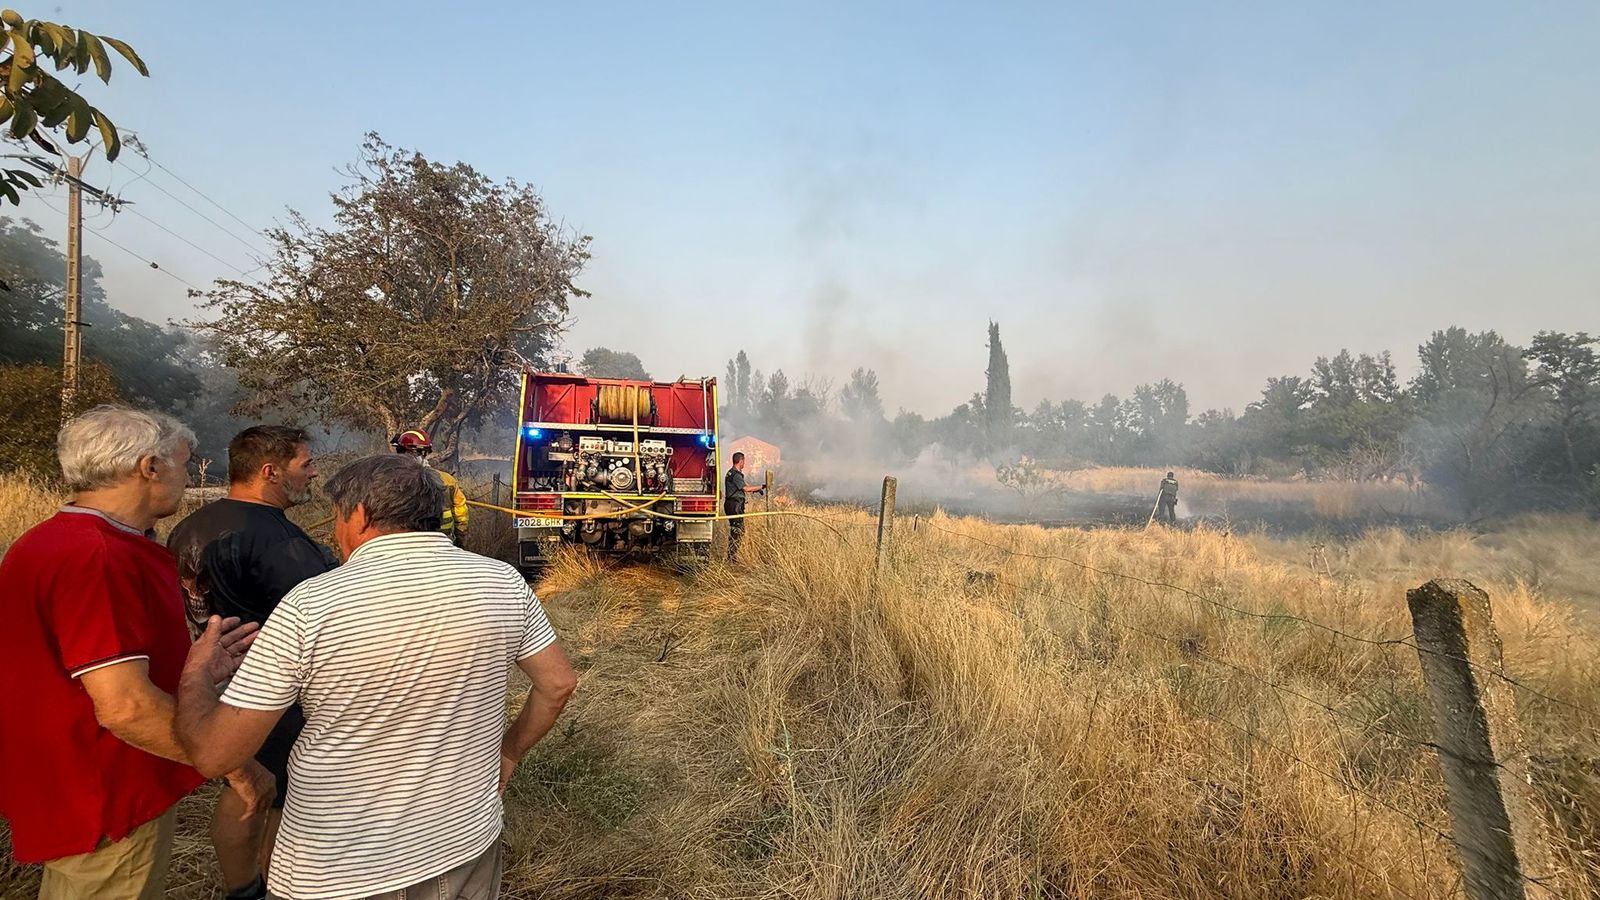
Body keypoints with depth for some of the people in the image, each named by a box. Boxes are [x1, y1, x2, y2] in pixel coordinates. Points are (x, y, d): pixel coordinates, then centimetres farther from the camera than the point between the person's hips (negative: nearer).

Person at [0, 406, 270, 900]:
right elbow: (124, 707, -31)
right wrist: (237, 765, -21)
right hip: (109, 809, -10)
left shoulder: (51, 541, 6)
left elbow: (86, 667, 12)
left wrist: (195, 667, 9)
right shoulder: (98, 558, -28)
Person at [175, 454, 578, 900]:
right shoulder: (502, 581, -11)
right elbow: (558, 682, -2)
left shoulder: (310, 605, -20)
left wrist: (196, 670, 6)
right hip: (466, 846, 3)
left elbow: (213, 753, -13)